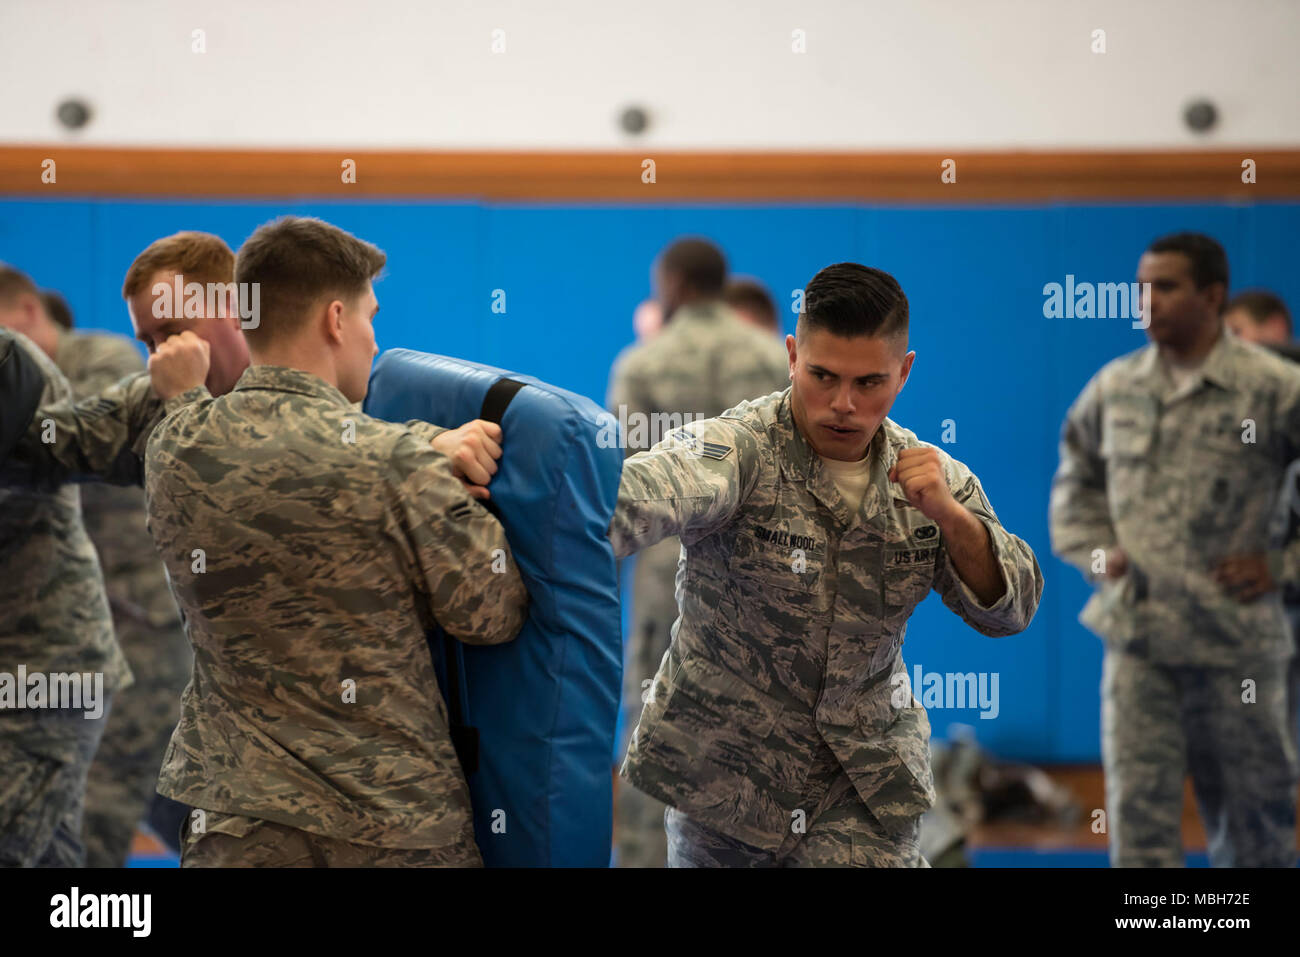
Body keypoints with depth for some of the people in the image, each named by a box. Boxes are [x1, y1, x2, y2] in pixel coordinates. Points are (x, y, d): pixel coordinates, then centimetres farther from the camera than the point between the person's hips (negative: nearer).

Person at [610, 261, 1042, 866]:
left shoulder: (933, 476, -1)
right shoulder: (738, 450, -18)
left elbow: (1008, 611, -2)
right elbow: (653, 492, -41)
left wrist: (950, 516, -20)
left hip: (866, 776, 2)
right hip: (720, 764, -2)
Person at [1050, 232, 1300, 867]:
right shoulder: (1115, 386, 6)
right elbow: (1076, 475, 23)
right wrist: (1095, 551, 9)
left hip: (1236, 641, -2)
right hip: (1136, 636, 3)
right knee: (1137, 814, -5)